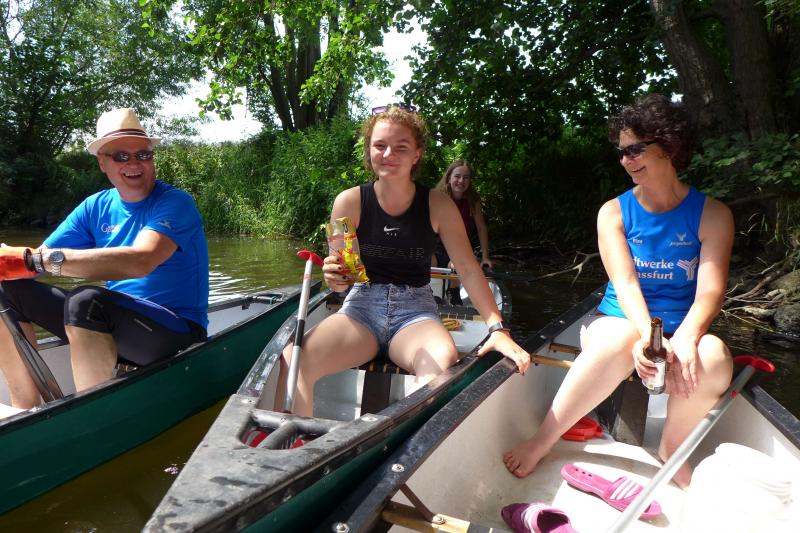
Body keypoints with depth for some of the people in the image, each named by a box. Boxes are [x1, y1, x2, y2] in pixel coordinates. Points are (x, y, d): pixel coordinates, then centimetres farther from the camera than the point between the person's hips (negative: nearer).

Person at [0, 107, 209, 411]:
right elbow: (40, 256, 3)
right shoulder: (96, 207, 9)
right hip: (112, 325, 7)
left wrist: (39, 260, -32)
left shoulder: (174, 203, -12)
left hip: (176, 333, -7)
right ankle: (25, 409, 3)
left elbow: (140, 262, -30)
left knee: (85, 301, -33)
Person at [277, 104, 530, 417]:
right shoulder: (350, 202, -1)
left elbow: (468, 270, -4)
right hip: (361, 308, 1)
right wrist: (334, 279, -23)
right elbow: (337, 274, 3)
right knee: (292, 360, -28)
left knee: (444, 361, -36)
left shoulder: (438, 206, -1)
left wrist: (497, 328, -15)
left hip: (415, 312, 0)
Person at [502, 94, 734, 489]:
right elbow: (625, 282, -11)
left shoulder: (712, 215, 2)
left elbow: (710, 290, -10)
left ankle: (671, 452, -8)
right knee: (621, 340, -37)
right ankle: (540, 443, -29)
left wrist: (685, 337, -31)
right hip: (620, 320, -1)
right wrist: (647, 334, -31)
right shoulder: (613, 213, 3)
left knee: (713, 356, -33)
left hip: (681, 329, 1)